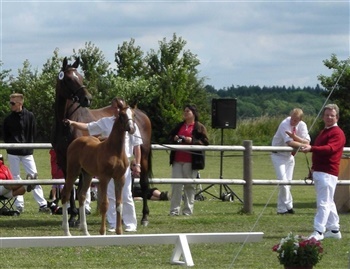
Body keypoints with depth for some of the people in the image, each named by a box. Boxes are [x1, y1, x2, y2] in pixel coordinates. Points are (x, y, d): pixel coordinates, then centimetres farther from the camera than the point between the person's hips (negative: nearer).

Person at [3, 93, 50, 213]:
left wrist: (29, 148, -2)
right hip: (13, 153, 1)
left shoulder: (29, 116, 0)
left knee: (34, 176, -5)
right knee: (15, 178, 2)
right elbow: (6, 137, 9)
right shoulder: (8, 119, 3)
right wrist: (9, 148, -2)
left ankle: (42, 204, -6)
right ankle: (19, 205, 7)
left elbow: (33, 133, 3)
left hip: (27, 153, -1)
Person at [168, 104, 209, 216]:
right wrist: (174, 139, 3)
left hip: (191, 161, -5)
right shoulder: (179, 126, 18)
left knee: (190, 186, 2)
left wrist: (192, 141, -19)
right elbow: (170, 137, 26)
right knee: (176, 185, -1)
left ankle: (188, 210, 7)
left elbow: (205, 142, -6)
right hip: (177, 160, 5)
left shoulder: (199, 127, 1)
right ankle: (174, 210, 0)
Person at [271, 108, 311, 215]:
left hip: (289, 156, 6)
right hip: (279, 155, -6)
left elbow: (307, 142, -17)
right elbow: (289, 142, -32)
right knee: (283, 181, -16)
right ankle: (288, 205, -4)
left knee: (288, 182, 4)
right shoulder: (284, 124, -23)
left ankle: (282, 208, 12)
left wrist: (294, 136, -32)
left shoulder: (302, 125, -6)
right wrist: (303, 145, -28)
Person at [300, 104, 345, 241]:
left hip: (328, 173, -10)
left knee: (324, 203, -13)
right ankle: (334, 230, 21)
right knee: (328, 203, 15)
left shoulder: (337, 133, -11)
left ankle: (318, 232, -16)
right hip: (318, 171, 10)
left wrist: (311, 148, -41)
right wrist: (314, 167, 18)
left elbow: (329, 148, -27)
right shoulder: (323, 132, 22)